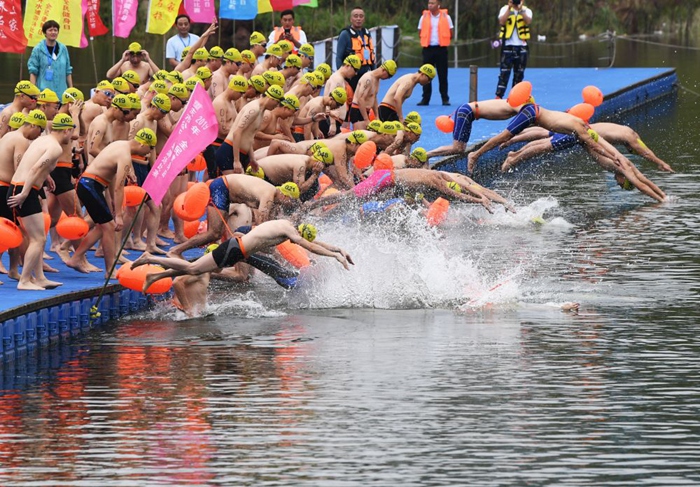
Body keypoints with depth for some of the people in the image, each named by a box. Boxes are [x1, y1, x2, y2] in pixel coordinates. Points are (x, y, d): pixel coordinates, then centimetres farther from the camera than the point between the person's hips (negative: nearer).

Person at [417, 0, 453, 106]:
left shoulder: (446, 17, 2)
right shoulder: (424, 17, 5)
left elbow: (451, 32, 7)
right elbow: (420, 32, 11)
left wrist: (443, 40, 2)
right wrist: (427, 40, 2)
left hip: (441, 49, -1)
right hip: (428, 49, 1)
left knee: (442, 75, 0)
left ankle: (445, 98, 5)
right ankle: (425, 98, 5)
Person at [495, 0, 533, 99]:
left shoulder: (527, 11, 7)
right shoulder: (505, 9, 6)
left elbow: (528, 21, -14)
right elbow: (502, 21, -13)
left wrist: (521, 9, -20)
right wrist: (509, 8, -16)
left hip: (521, 47, 2)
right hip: (508, 46, -2)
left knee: (519, 74, 5)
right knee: (504, 72, -9)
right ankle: (498, 97, -11)